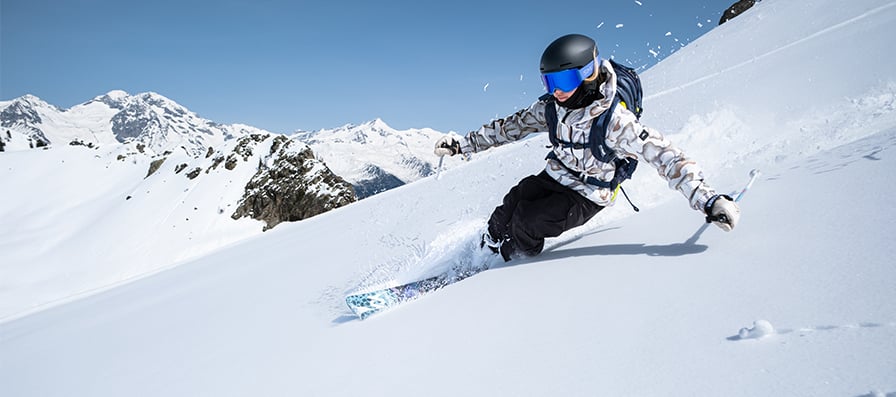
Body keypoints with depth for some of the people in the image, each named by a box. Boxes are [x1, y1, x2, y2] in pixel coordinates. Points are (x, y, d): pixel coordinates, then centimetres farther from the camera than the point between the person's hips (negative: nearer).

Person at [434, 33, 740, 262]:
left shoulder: (615, 121, -28)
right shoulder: (551, 107, -10)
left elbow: (664, 157, -31)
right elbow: (511, 126, 2)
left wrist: (707, 200, -41)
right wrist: (463, 143, 2)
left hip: (587, 196, -5)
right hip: (553, 176, 5)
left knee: (526, 222, -23)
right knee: (509, 209, -16)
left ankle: (509, 265, 8)